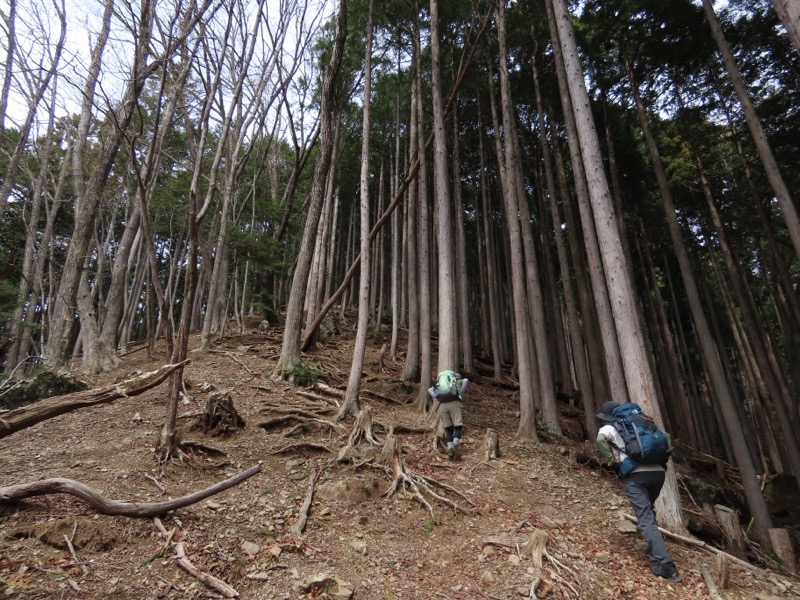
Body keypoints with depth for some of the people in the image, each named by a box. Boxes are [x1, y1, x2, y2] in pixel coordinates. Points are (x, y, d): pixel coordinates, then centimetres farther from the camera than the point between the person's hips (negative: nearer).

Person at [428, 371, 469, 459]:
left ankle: (450, 448, -5)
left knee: (448, 429, 12)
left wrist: (436, 397, 6)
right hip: (454, 403, -3)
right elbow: (466, 380, 9)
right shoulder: (458, 382, 28)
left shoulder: (439, 386, 34)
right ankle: (455, 444, -24)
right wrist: (460, 393, 4)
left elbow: (430, 390, 21)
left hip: (442, 406, 3)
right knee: (458, 427, 0)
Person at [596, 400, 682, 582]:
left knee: (646, 520, -5)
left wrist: (611, 461, -4)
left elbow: (601, 439, -15)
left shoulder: (608, 429, 9)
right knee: (648, 512, 29)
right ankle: (655, 549, 30)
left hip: (635, 475, -6)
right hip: (657, 472, 6)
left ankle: (665, 565, -11)